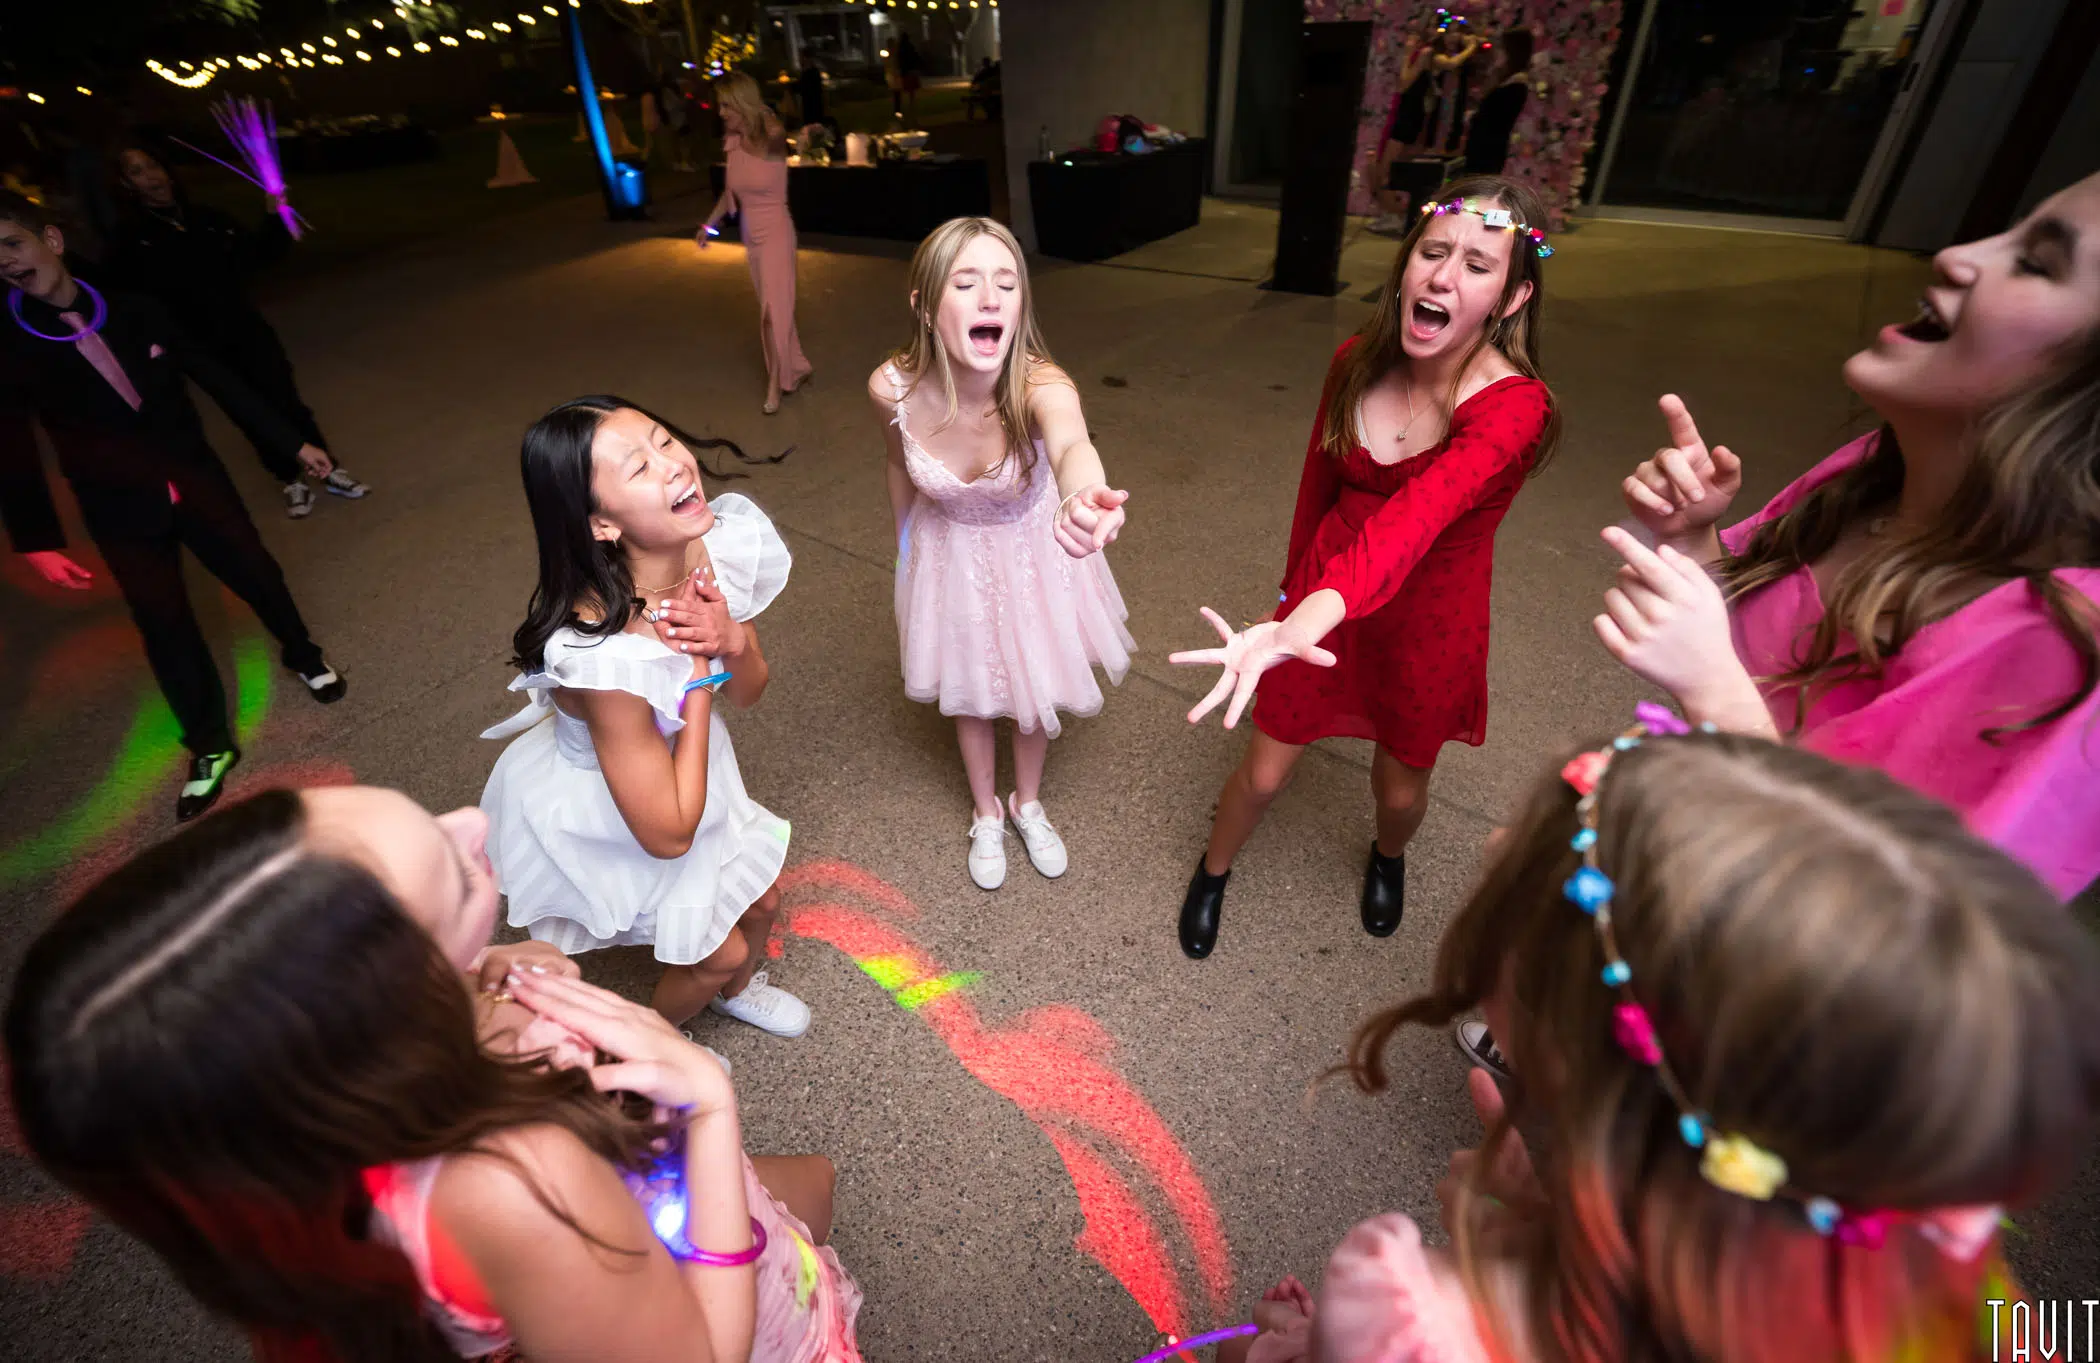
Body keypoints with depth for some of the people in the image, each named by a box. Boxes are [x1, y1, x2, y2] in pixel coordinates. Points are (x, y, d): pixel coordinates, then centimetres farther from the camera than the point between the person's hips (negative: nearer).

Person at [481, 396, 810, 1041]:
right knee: (720, 951, 13)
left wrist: (732, 641, -29)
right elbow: (669, 833, -30)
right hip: (601, 814, -5)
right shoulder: (603, 654, -42)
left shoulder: (719, 546, -22)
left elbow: (747, 692, -6)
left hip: (680, 757, 6)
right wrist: (701, 671, -30)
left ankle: (737, 990, 60)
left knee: (761, 903, 23)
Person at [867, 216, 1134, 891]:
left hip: (1030, 548, -1)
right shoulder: (892, 387, -27)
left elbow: (1071, 445, -59)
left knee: (1035, 682, 17)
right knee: (969, 689, 18)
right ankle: (986, 815, 47)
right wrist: (903, 549, 11)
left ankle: (1028, 804, 48)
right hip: (951, 550, 1)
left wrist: (1081, 498, -83)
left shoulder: (1040, 384, -35)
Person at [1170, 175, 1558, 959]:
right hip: (1323, 597, 2)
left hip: (1426, 622, -2)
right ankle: (1212, 873, 41)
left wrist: (1296, 629, -61)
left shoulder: (1513, 408, -27)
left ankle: (1388, 858, 57)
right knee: (1264, 771, 9)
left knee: (1401, 785, 19)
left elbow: (1406, 526, -45)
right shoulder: (1357, 362, -11)